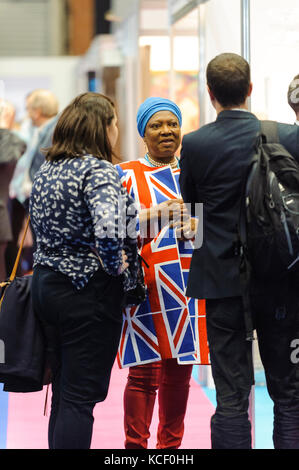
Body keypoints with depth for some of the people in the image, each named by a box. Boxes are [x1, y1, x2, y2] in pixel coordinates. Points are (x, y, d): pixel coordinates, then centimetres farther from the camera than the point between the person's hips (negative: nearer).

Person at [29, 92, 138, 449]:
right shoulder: (99, 171, -16)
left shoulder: (46, 170, 10)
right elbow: (107, 229, -30)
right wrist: (117, 267, -15)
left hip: (44, 282, 8)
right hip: (88, 291, -8)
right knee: (81, 397, -4)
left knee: (63, 392, 15)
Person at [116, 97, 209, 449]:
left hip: (187, 285, 4)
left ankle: (171, 445, 16)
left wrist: (195, 228, -4)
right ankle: (136, 446, 2)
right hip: (146, 285, -4)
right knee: (144, 373, -6)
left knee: (179, 371, 7)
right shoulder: (125, 175, 3)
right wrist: (155, 216, -20)